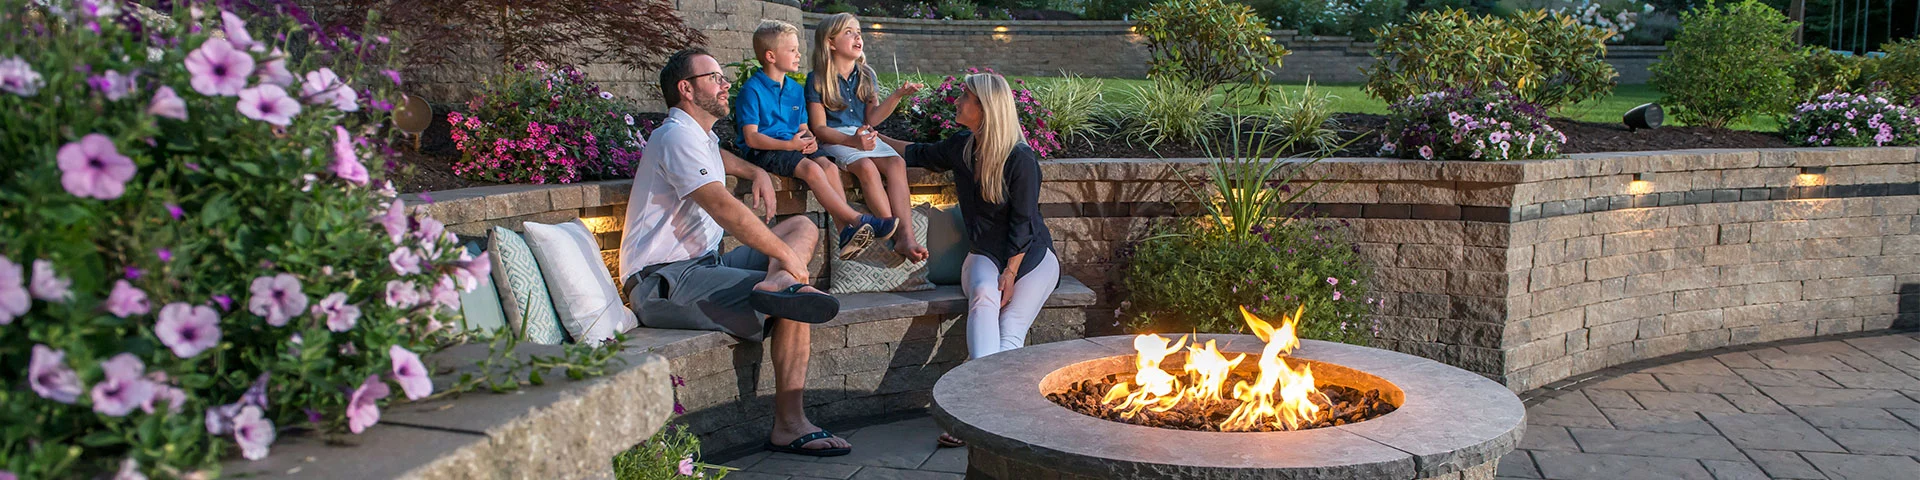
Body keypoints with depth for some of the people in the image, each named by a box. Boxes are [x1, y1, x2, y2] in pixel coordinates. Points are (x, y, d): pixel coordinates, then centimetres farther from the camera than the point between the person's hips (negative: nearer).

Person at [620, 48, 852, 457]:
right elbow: (724, 208, -24)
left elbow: (717, 158, 49)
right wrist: (786, 255, -19)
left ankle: (776, 285, -22)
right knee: (796, 303, -24)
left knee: (802, 226, 5)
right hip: (665, 284, -11)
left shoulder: (700, 135, 21)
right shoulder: (678, 135, -12)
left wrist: (757, 173, 26)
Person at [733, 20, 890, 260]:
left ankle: (847, 232, -31)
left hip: (794, 146, 7)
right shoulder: (752, 90, -8)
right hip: (763, 151, -7)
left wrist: (810, 140, -6)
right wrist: (789, 145, -21)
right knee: (811, 169, -30)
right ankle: (857, 220, -30)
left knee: (828, 165, -22)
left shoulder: (795, 89, 15)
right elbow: (751, 138, -13)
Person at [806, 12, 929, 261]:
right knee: (866, 166, -35)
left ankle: (906, 236, -41)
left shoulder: (866, 75, 13)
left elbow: (872, 119, 7)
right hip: (834, 140, -4)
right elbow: (819, 127, -7)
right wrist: (852, 141, -24)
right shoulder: (817, 79, -2)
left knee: (896, 162, -27)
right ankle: (890, 227, -34)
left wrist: (898, 95, -7)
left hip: (864, 135, 4)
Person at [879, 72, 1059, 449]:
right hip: (985, 254, 3)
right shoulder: (960, 149, 6)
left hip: (1030, 255, -3)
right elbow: (919, 154, 27)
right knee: (983, 295, -33)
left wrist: (1011, 273, -18)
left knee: (1011, 329, -27)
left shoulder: (1020, 159, -12)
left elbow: (1023, 223, -12)